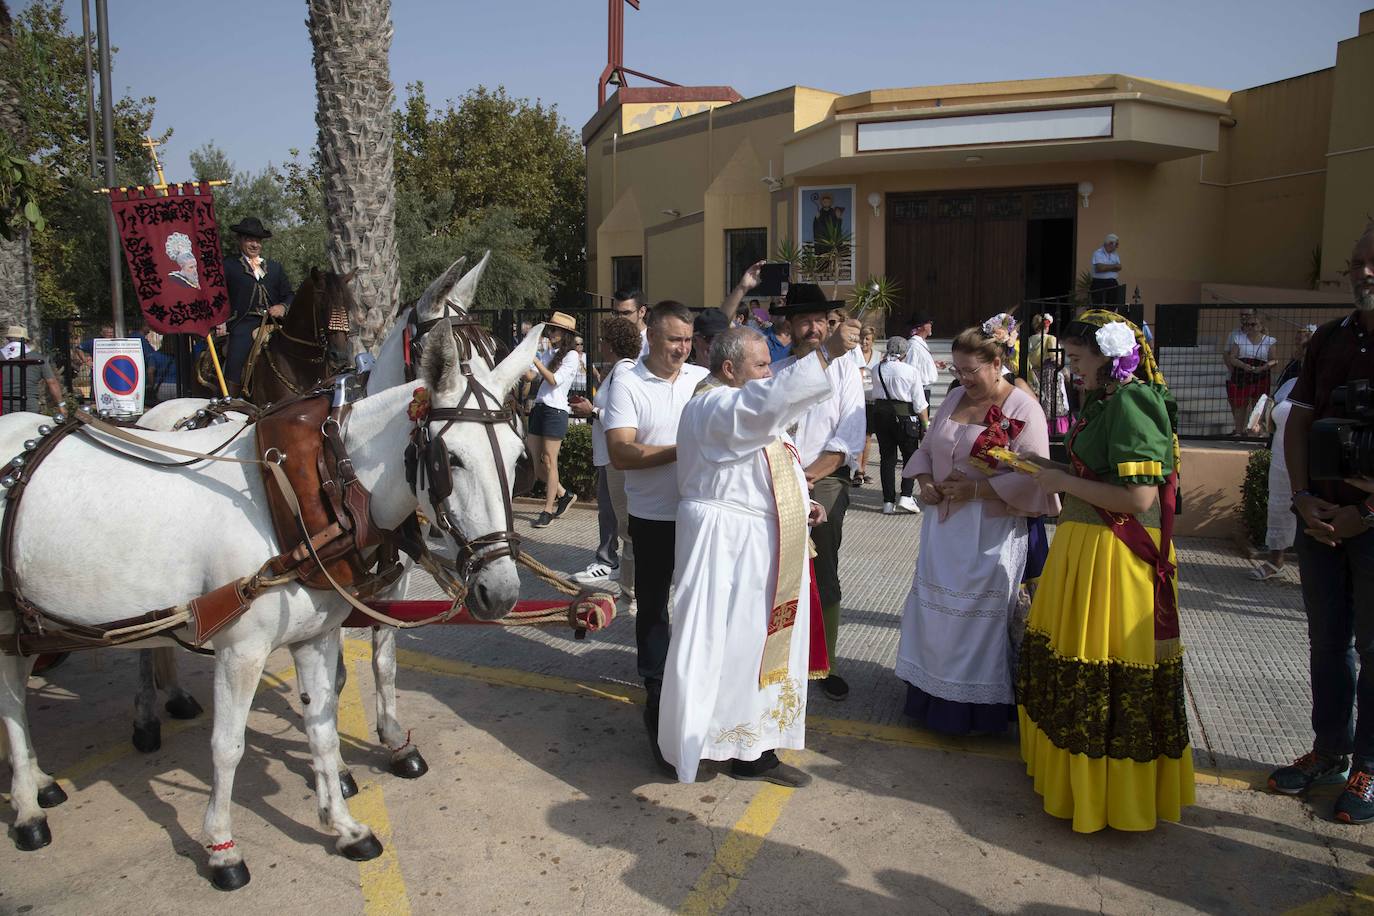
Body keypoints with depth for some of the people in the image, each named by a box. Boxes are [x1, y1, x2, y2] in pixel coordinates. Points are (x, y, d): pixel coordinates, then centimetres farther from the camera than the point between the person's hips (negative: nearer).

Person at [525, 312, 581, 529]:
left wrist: (534, 360, -19)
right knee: (536, 461, 9)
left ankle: (548, 511, 3)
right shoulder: (548, 353, 15)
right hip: (539, 408, 7)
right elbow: (529, 376, 10)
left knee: (549, 462, -4)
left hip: (555, 411, -7)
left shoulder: (571, 356, -5)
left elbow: (554, 380, -15)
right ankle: (564, 494, 27)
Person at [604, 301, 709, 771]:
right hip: (654, 519, -3)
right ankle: (656, 692, 25)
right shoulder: (627, 386, -8)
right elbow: (620, 452, -17)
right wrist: (681, 451, -22)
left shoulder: (704, 379, 3)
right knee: (653, 607, 10)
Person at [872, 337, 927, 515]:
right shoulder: (910, 371, -8)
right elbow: (920, 403, -7)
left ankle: (888, 502, 9)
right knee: (910, 455, 10)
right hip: (904, 415, -3)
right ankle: (906, 497, -3)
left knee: (887, 457, 9)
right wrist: (926, 423, 0)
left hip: (880, 413, 3)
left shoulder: (877, 369, 1)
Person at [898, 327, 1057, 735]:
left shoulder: (1022, 408, -10)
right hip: (943, 523, 6)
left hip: (990, 531, -6)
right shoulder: (955, 397, 9)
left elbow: (1032, 476, -17)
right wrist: (924, 481, -1)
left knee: (979, 618, 1)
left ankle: (977, 708, 17)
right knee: (934, 610, 12)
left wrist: (976, 489, -19)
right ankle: (932, 697, 28)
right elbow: (926, 447, 18)